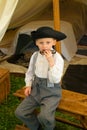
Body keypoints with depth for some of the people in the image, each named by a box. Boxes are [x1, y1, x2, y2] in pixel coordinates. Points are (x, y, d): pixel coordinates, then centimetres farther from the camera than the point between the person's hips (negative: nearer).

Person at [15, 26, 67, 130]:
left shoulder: (57, 58, -15)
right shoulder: (35, 55, -1)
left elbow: (56, 79, -22)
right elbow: (30, 72, 14)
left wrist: (51, 61, -30)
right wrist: (28, 85, 0)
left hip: (51, 91, -5)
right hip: (37, 88, 5)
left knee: (44, 116, -28)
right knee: (20, 112, -8)